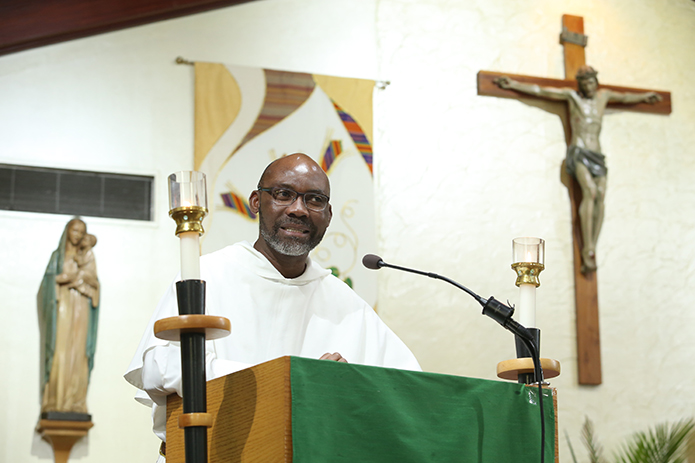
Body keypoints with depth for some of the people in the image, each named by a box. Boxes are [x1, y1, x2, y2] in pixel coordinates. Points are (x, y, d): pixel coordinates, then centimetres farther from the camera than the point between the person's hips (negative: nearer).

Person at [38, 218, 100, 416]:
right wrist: (77, 275, -7)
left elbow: (93, 282, 3)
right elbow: (51, 279, -1)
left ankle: (75, 403, -8)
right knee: (59, 352, -11)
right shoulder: (57, 256, 13)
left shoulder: (87, 255, 15)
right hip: (62, 306, -1)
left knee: (77, 353, -6)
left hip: (81, 307, 1)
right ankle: (55, 402, -13)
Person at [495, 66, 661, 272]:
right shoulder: (572, 96, 10)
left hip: (596, 155, 4)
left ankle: (592, 250, -22)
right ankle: (588, 249, -30)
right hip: (578, 152, -4)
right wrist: (513, 84, 0)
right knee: (590, 191, -27)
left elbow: (624, 97, 40)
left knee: (600, 195, -18)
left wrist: (643, 97, 54)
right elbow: (540, 91, 7)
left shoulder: (603, 95, 22)